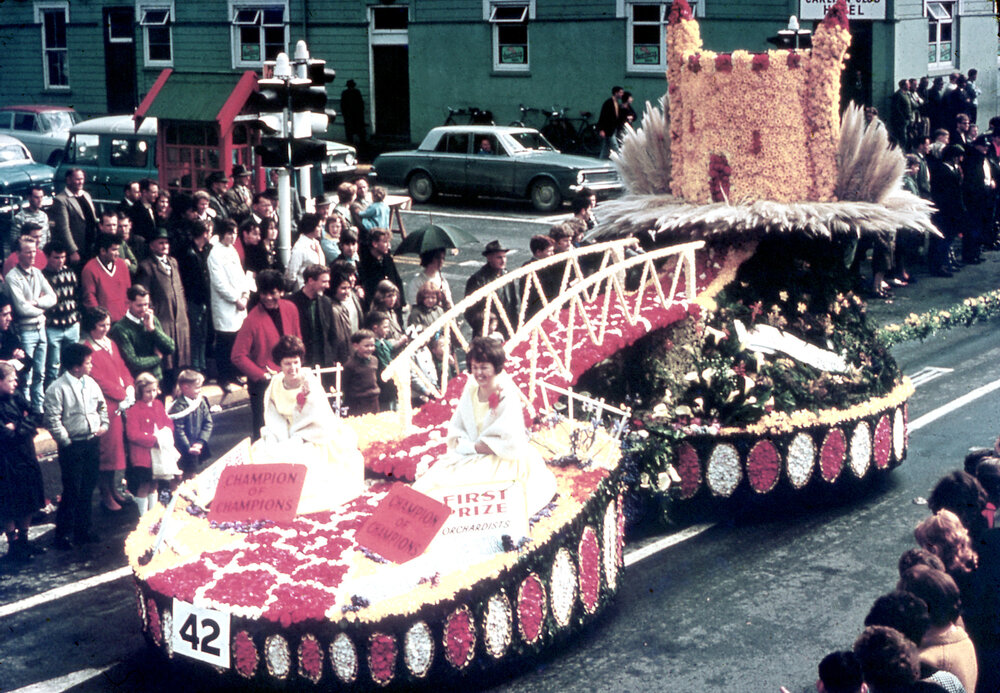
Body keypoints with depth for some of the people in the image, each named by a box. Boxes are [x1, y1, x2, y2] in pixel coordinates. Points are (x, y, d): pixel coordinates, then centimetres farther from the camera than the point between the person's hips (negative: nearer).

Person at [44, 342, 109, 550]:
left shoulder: (90, 383, 6)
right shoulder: (57, 389, -15)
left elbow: (102, 405, 20)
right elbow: (52, 420, -15)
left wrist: (104, 424, 6)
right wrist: (66, 441, -12)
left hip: (92, 442, 6)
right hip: (72, 447, -6)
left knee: (87, 490, 14)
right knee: (72, 491, -2)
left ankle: (82, 530, 27)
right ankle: (62, 535, 11)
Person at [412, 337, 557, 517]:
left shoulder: (507, 397, -15)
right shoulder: (470, 392, 3)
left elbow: (511, 443, -22)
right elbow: (455, 428, 9)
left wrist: (472, 446, -16)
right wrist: (462, 444, -13)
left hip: (499, 461, -6)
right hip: (469, 457, 6)